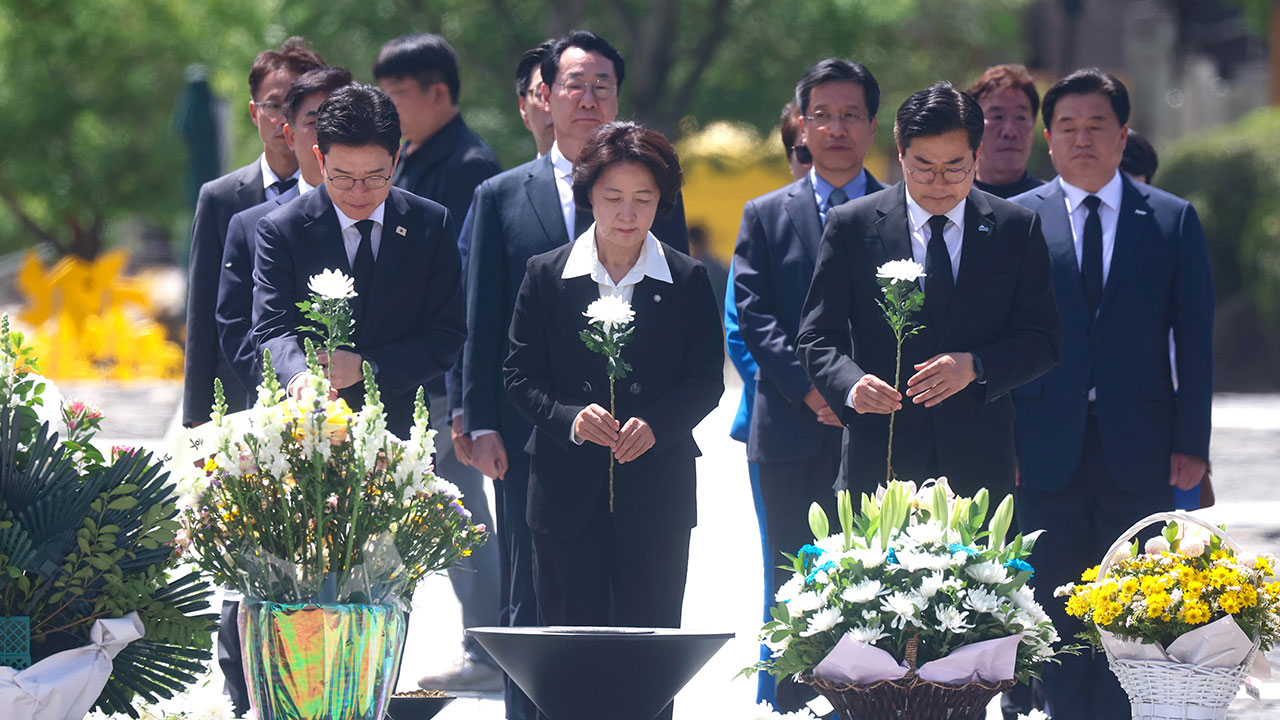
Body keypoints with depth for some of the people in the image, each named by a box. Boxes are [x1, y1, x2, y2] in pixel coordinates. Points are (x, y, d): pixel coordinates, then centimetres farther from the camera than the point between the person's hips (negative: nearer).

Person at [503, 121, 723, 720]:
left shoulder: (688, 281, 4)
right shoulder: (546, 276, 4)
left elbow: (706, 380, 1)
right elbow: (521, 375, 2)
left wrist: (654, 425, -17)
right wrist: (571, 418, -16)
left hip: (656, 485, 0)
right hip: (568, 486, 0)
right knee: (569, 636, 2)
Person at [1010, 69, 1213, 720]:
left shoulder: (1174, 220, 7)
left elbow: (1194, 340, 5)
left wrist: (1191, 442, -2)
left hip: (1139, 448, 0)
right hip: (1047, 447, 0)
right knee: (1058, 611, 3)